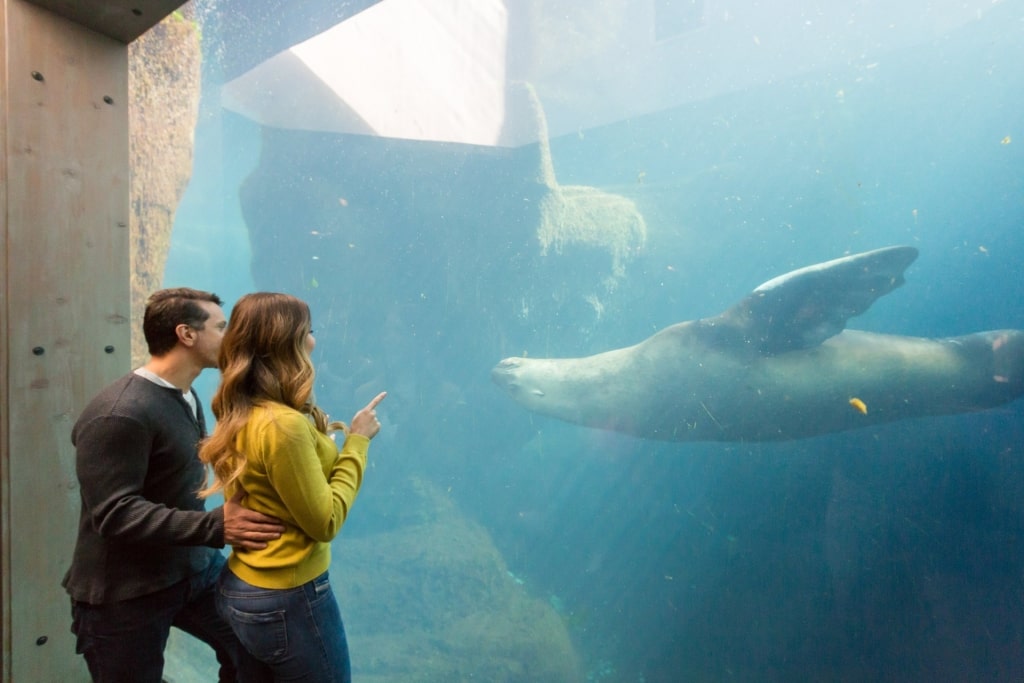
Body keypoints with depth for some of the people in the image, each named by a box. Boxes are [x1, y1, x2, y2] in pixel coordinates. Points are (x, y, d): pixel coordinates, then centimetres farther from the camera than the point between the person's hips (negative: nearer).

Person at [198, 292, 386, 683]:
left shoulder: (239, 415, 1)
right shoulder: (283, 424, -26)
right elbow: (325, 523, -20)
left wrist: (318, 442, 6)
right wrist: (356, 441, -14)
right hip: (287, 599, -9)